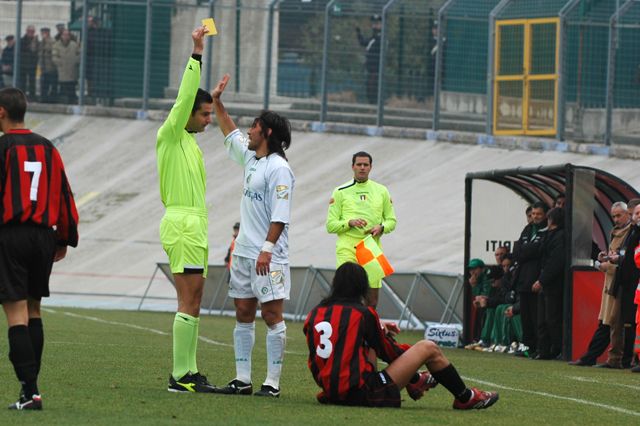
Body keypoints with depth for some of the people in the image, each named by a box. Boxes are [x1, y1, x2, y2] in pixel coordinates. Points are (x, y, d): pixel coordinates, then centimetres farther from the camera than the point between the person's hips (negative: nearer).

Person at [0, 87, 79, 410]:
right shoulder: (48, 149, 11)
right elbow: (64, 196, 13)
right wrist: (65, 239, 22)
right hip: (43, 235, 6)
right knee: (33, 310, 17)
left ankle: (30, 392, -15)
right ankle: (30, 384, 18)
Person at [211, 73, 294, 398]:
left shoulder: (278, 168, -12)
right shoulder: (251, 158, 14)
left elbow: (280, 215, -19)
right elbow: (231, 135, 34)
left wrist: (267, 248, -26)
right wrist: (217, 102, 33)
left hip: (269, 257, -9)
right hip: (243, 253, 9)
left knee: (272, 314, -8)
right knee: (243, 314, 8)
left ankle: (272, 382, -9)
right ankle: (242, 380, 12)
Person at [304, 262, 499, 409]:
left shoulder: (314, 314, 7)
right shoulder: (363, 313, -7)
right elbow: (388, 352, 4)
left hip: (330, 392, 7)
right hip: (362, 394, -7)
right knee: (428, 348, 6)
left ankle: (415, 380, 50)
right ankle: (466, 398, 25)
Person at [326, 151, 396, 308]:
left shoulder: (381, 191, 13)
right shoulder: (340, 192, 4)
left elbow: (391, 220, 17)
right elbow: (330, 225, 2)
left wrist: (381, 228, -5)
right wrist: (350, 222, -16)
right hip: (348, 248, -3)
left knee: (372, 299, 2)